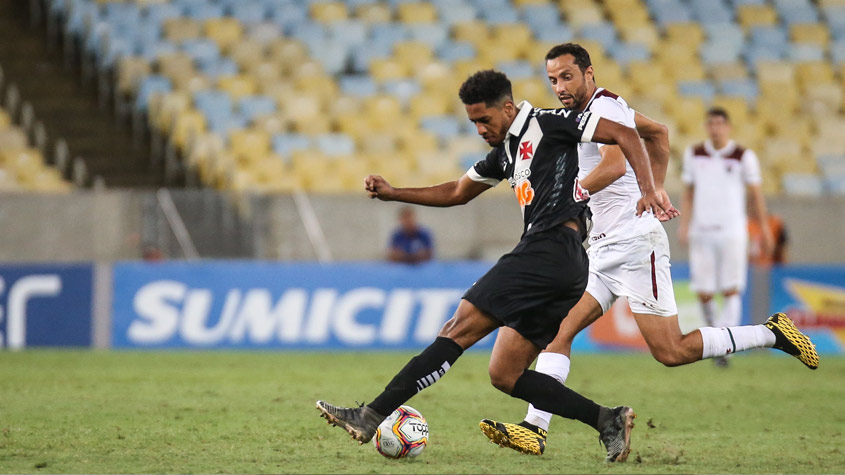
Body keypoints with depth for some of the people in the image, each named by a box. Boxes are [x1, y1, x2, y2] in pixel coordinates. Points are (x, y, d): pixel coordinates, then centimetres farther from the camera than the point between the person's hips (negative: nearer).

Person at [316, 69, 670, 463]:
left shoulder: (546, 124, 0)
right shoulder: (504, 152, 25)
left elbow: (625, 135, -3)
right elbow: (457, 193, 36)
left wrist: (647, 190, -15)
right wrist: (392, 193, 28)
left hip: (549, 248, -10)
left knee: (461, 327, -12)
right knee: (504, 374, 4)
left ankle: (373, 415, -14)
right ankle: (606, 420, -1)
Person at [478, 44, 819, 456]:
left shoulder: (603, 106, -12)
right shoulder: (597, 109, 16)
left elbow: (615, 164, -30)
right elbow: (657, 132, 31)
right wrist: (656, 190, 28)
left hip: (636, 244, -10)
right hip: (604, 249, 10)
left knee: (670, 352, -7)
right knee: (558, 329, -5)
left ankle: (772, 334, 7)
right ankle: (534, 429, -12)